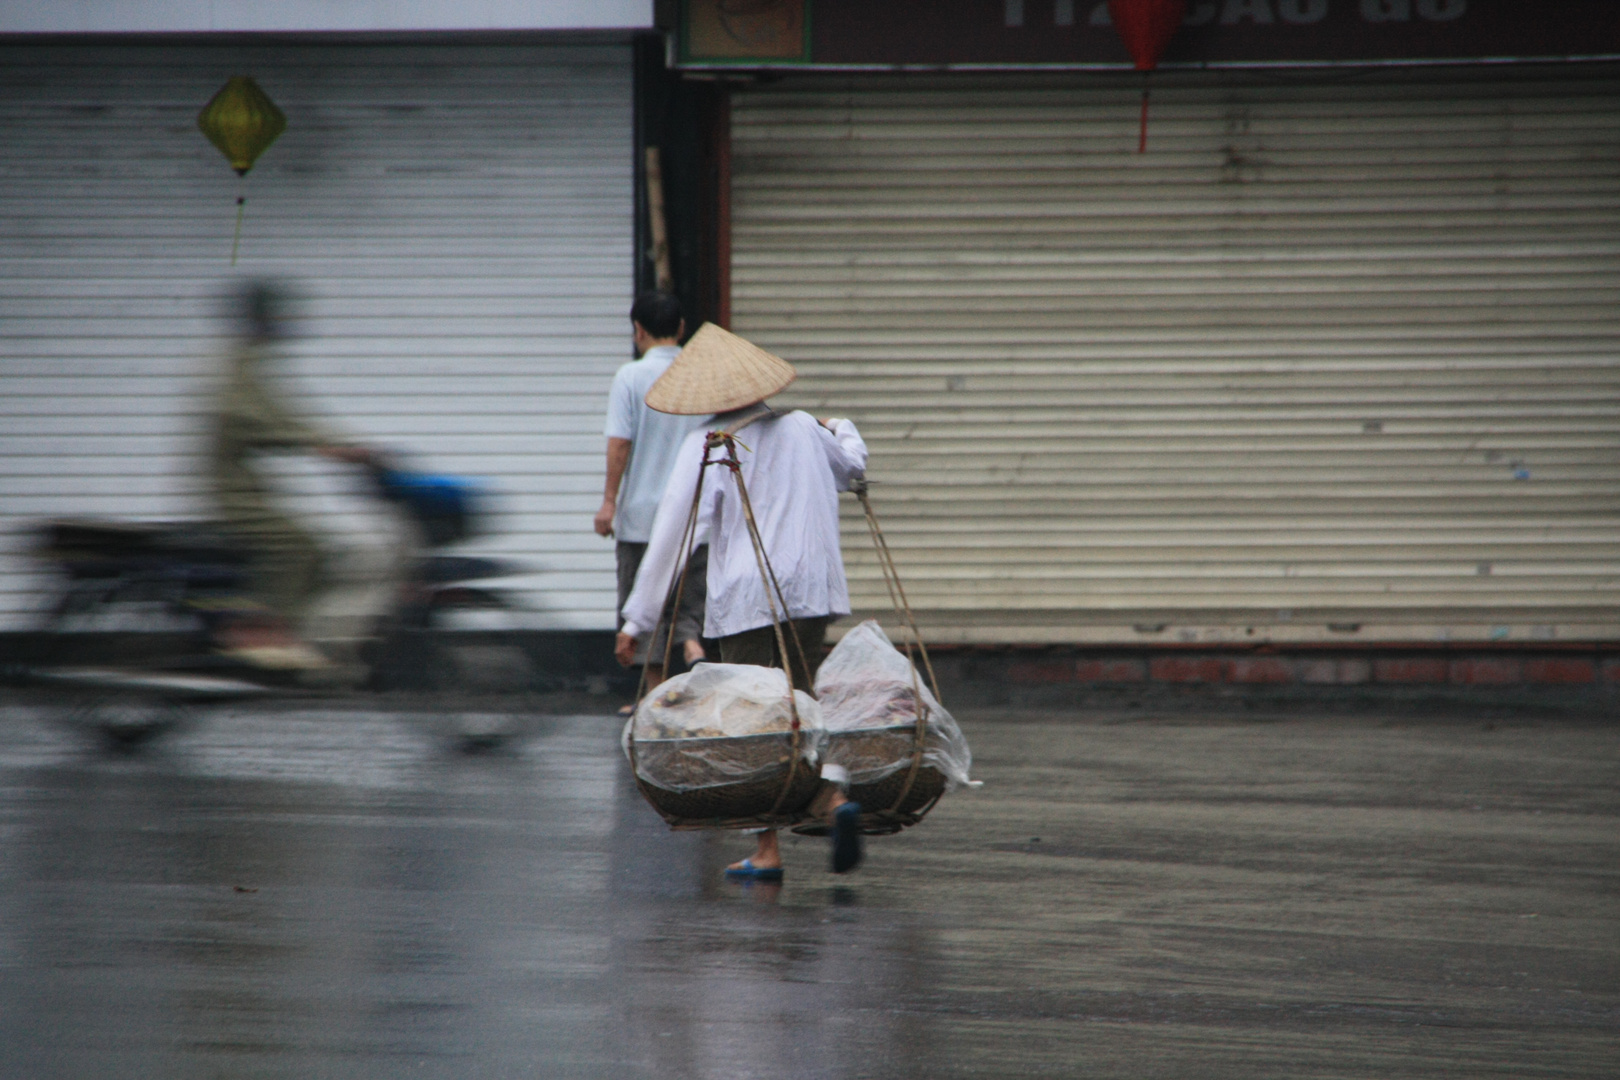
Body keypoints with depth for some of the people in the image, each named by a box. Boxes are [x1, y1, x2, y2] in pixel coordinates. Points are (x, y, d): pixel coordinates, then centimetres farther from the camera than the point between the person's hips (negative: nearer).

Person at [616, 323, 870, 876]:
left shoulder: (704, 448, -6)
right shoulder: (803, 430, 8)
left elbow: (669, 536, -7)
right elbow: (853, 464, 30)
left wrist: (637, 618, -3)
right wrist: (844, 430, 54)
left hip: (744, 599, -4)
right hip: (813, 586, 4)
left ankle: (768, 848, 2)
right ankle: (833, 794, -12)